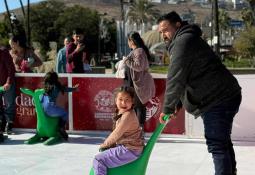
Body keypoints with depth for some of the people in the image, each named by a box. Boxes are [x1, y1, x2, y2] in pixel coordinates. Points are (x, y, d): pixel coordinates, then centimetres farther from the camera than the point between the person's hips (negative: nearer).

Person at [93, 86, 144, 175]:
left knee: (98, 160, -14)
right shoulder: (121, 113, 10)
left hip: (130, 150, -10)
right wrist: (107, 144, 4)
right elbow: (117, 133, 15)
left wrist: (104, 145, -5)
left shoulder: (128, 115, -20)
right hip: (126, 147, 10)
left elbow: (116, 134, -18)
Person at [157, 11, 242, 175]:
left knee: (217, 144, -8)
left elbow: (176, 79, -19)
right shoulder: (190, 39, 21)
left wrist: (167, 109, -13)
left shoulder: (183, 41, -12)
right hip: (226, 95, 11)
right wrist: (177, 104, 10)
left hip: (218, 100, -11)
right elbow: (188, 76, 21)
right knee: (223, 140, 21)